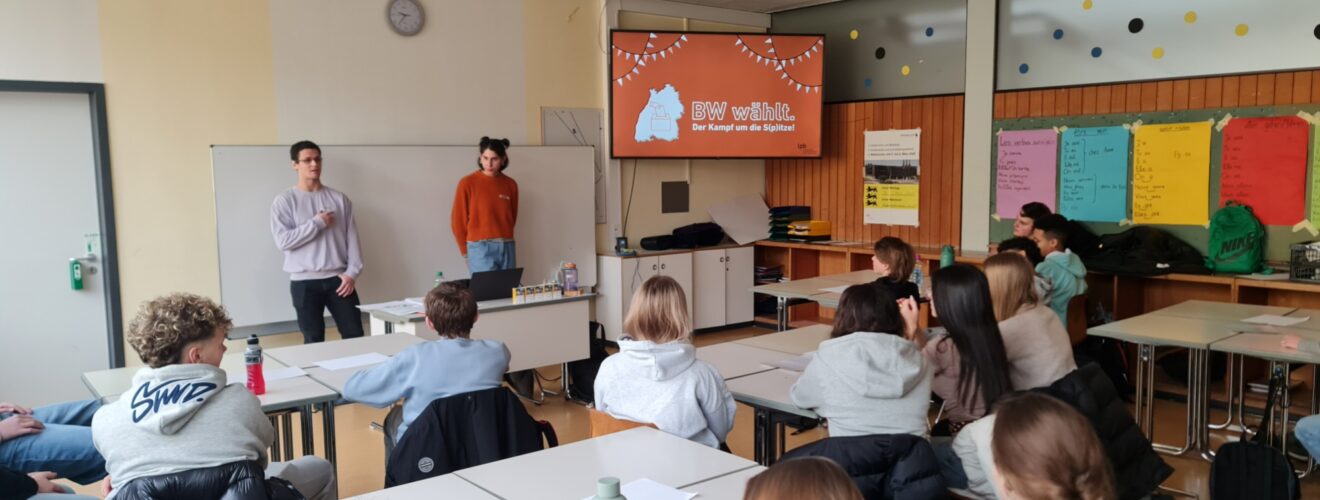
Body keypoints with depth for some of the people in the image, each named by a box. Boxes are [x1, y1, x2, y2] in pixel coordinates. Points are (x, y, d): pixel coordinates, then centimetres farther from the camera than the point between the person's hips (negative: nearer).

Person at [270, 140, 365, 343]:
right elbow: (283, 240, -11)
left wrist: (352, 272, -5)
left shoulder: (338, 198, 7)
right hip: (304, 282, -2)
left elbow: (351, 238, 4)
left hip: (338, 278, 2)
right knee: (314, 342, 5)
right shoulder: (284, 200, -1)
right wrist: (317, 223, -12)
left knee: (355, 336, 1)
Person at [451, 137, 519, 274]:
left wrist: (501, 239, 13)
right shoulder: (467, 183, -3)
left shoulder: (511, 185, 8)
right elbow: (458, 220, 2)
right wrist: (466, 250, 8)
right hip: (481, 249, -4)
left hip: (507, 248, 4)